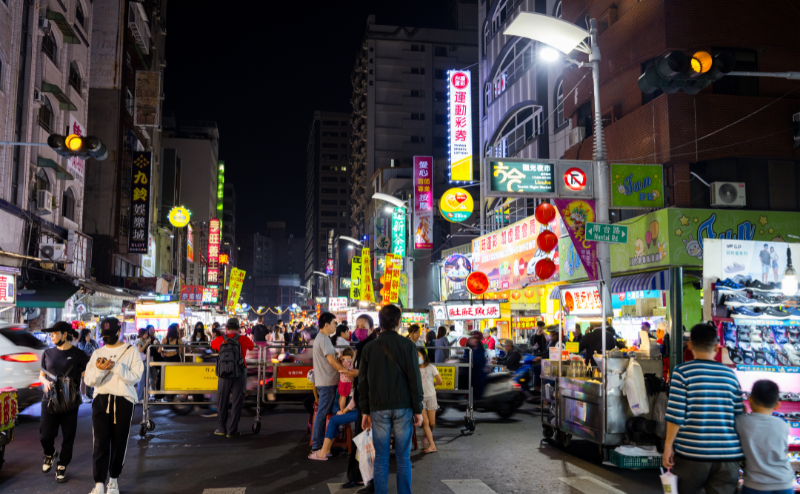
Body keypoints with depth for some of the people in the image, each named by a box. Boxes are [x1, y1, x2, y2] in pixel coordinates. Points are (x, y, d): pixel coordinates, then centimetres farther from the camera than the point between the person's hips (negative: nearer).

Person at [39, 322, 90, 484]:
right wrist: (45, 382, -6)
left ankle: (62, 466, 22)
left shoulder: (78, 354, -4)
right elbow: (41, 375, 15)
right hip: (49, 400, 2)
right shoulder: (48, 353, 6)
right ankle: (49, 454, 32)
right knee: (45, 435, -1)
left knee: (68, 437, 4)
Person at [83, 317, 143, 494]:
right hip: (101, 401, 2)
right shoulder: (97, 353, 10)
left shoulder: (131, 351, 1)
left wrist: (115, 366, -18)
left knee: (119, 443, 7)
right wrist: (99, 369, -17)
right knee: (100, 443, -5)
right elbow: (89, 380, 3)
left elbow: (135, 377, -8)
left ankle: (114, 479, 24)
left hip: (124, 401, -1)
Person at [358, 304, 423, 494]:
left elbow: (363, 382, 6)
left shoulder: (370, 347, 4)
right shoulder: (407, 345, -3)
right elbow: (414, 378, -5)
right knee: (403, 457, 6)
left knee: (381, 458, 6)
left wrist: (365, 411, 11)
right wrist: (418, 409, 0)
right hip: (403, 407, -1)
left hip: (378, 408, 1)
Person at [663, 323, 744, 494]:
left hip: (691, 454, -3)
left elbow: (675, 415, -9)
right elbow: (739, 416, 10)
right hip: (728, 454, 3)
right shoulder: (730, 375, 8)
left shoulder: (682, 372, -4)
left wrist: (668, 445, -1)